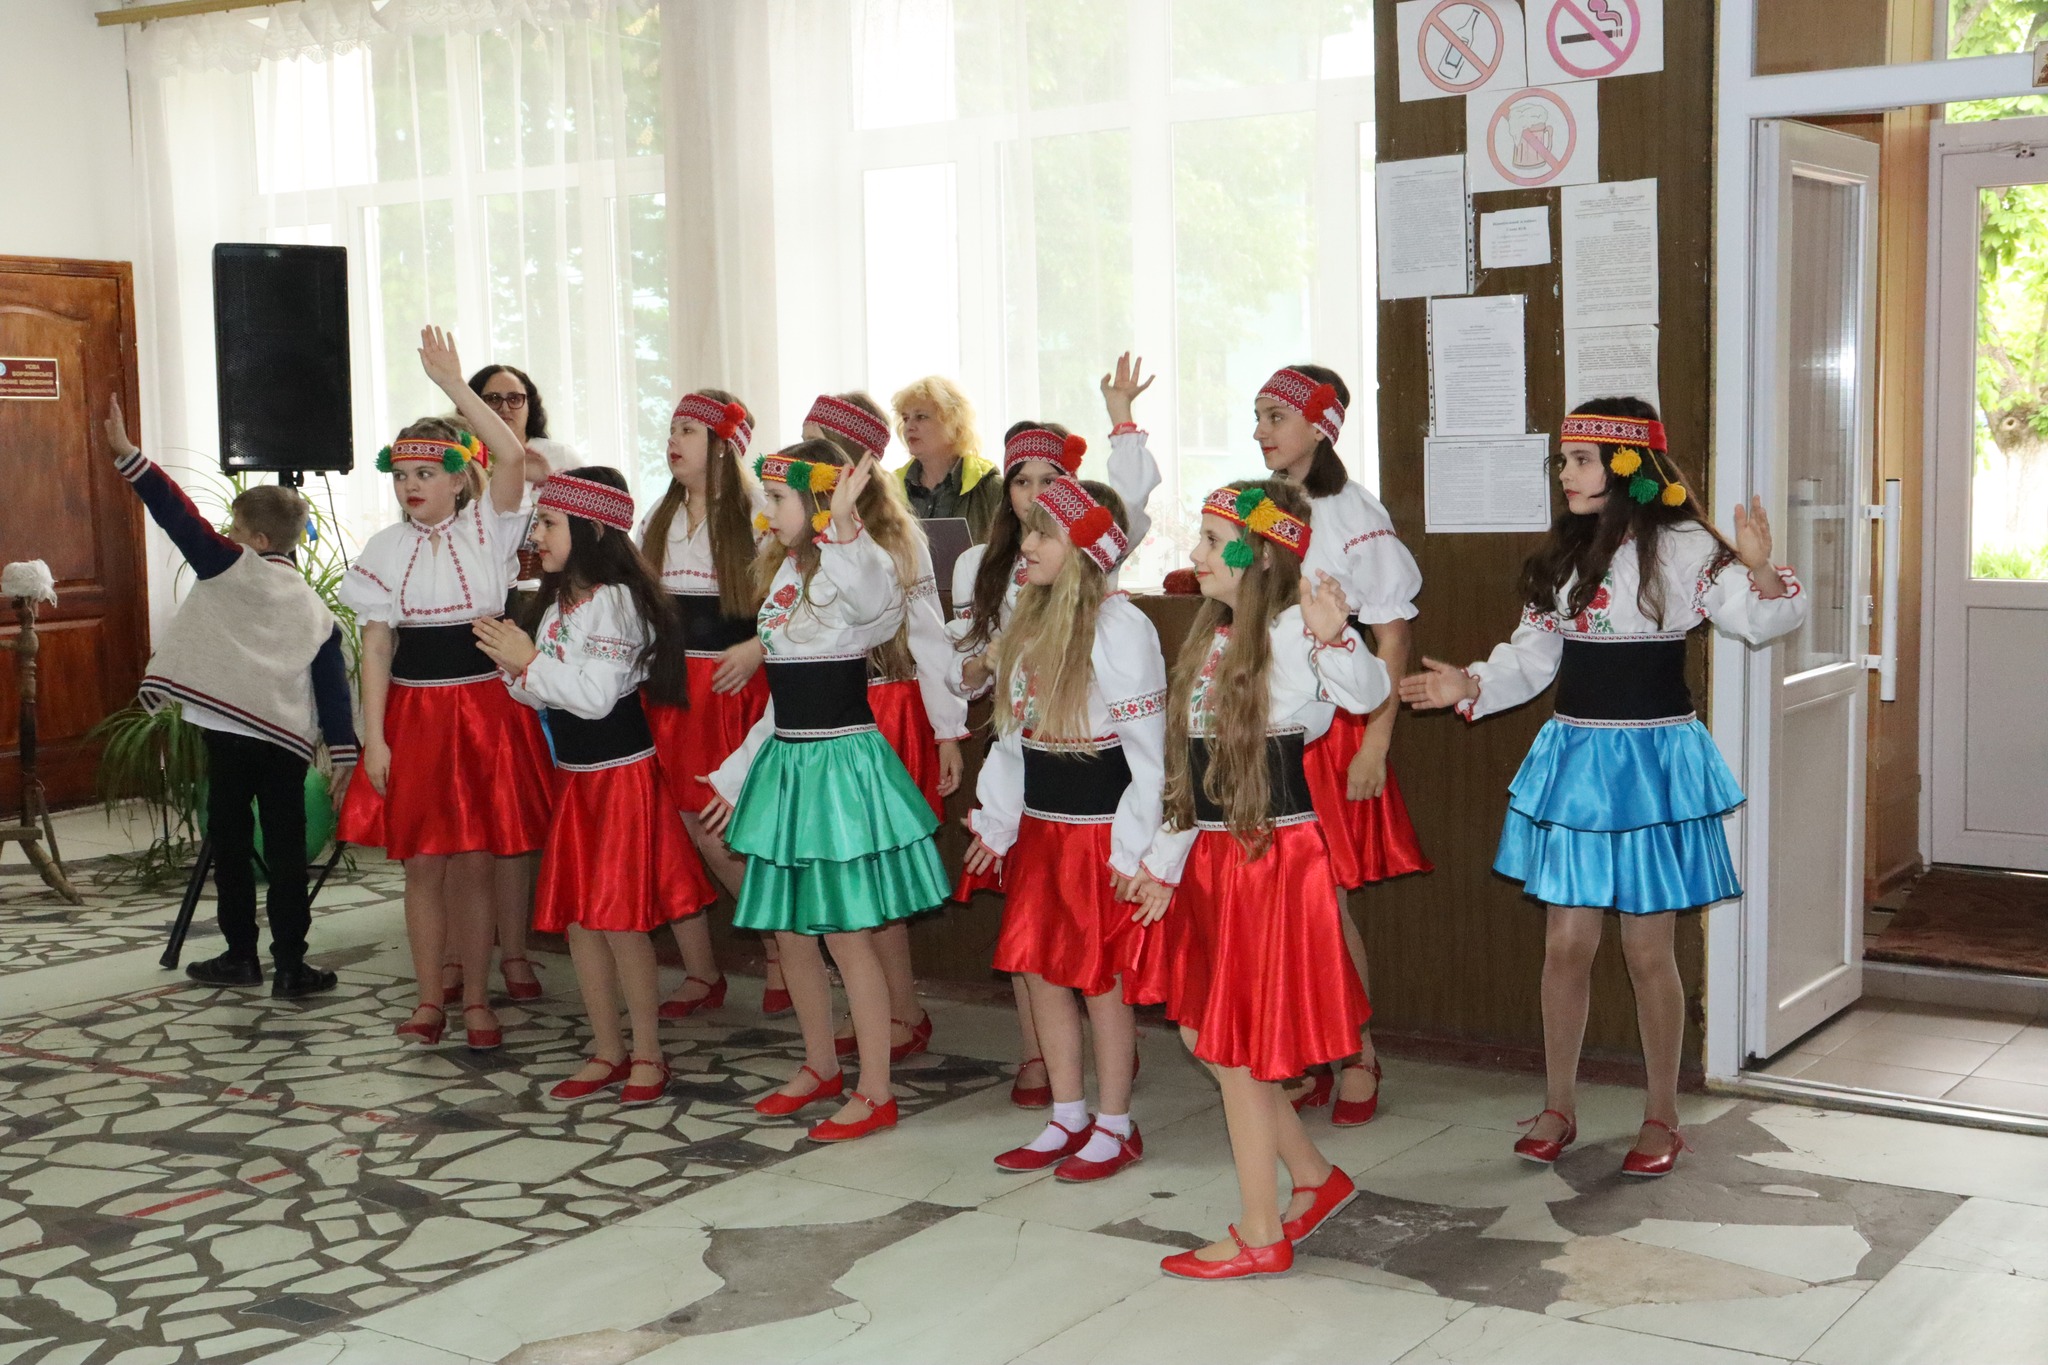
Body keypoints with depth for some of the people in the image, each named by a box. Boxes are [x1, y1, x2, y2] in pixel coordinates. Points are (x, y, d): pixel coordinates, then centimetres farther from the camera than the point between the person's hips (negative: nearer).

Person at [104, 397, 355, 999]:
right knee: (286, 851, 7)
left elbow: (182, 518, -8)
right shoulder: (316, 610, 9)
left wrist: (128, 456, -8)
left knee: (230, 842, 10)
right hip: (288, 740, 3)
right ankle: (289, 965, 5)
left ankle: (241, 955, 15)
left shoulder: (229, 569, -2)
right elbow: (333, 684, 4)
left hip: (228, 730, -3)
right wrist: (344, 752, 3)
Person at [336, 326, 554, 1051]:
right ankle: (429, 998, 18)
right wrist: (373, 737, -5)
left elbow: (511, 456, -19)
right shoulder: (386, 550, 4)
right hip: (415, 713, 2)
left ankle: (476, 998, 16)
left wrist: (454, 384, -21)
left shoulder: (487, 530, -1)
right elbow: (376, 645, 1)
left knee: (476, 862, 4)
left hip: (486, 709, -1)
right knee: (423, 863, 5)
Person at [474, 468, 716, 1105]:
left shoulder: (615, 600, -16)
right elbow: (546, 695, 14)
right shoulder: (557, 601, 11)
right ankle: (607, 1052, 21)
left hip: (621, 776, -9)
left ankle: (648, 1052, 12)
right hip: (572, 778, 9)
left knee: (620, 920, -4)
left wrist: (530, 661, -15)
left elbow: (594, 694, -23)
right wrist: (511, 663, -4)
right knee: (575, 917, 10)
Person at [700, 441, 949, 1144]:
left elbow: (874, 597, -42)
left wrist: (842, 524, -57)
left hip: (841, 763, -9)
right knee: (786, 928, 15)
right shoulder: (784, 573, 14)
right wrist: (737, 772, 23)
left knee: (848, 934, -2)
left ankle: (875, 1093, 11)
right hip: (785, 761, 9)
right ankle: (820, 1067, 33)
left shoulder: (853, 567, -13)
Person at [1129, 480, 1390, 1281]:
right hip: (1214, 856, 9)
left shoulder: (1292, 631, -14)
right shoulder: (1212, 636, 11)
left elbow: (1365, 691, -35)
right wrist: (1166, 860, 19)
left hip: (1275, 855, -9)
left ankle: (1262, 1236, 15)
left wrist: (1335, 638, -53)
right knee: (1202, 1032, 14)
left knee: (1235, 1045, 0)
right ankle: (1315, 1177, 30)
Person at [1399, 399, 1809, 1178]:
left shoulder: (1682, 547, -7)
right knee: (1566, 943, 7)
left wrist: (1760, 571, -34)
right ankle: (1558, 1107, 21)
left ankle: (1662, 1116, 19)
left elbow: (1759, 621, -15)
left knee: (1648, 949, 3)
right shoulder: (1562, 555, 10)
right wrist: (1471, 687, -1)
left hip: (1652, 761, -5)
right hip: (1573, 756, 5)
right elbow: (1532, 655, 13)